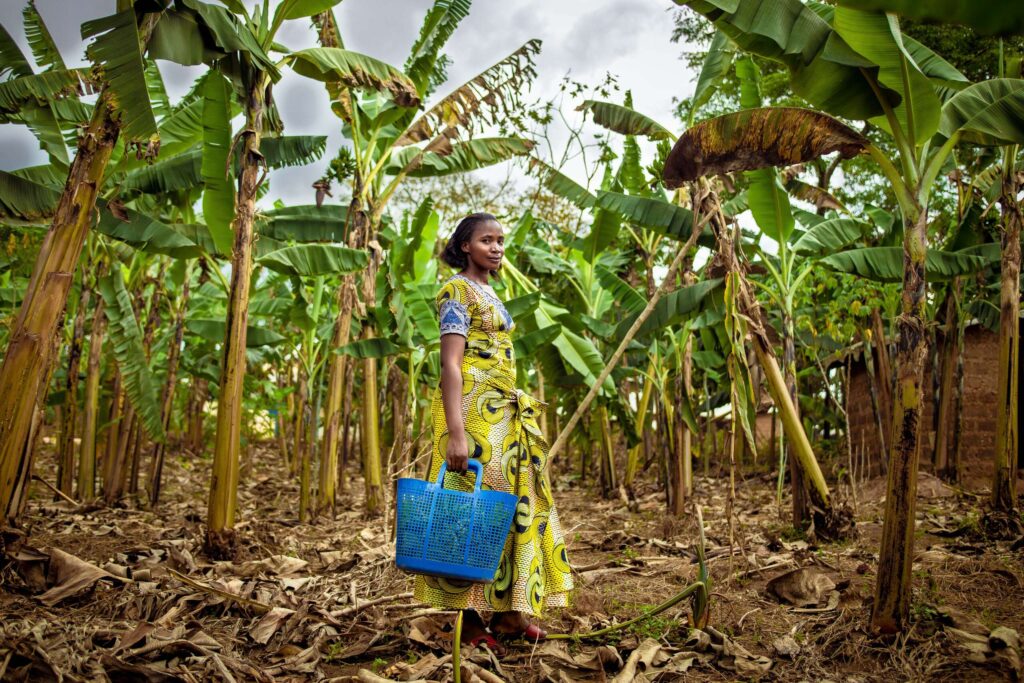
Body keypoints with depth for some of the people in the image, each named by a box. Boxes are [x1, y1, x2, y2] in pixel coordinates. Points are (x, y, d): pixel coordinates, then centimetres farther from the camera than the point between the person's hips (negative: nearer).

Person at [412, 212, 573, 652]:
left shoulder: (489, 294, 20)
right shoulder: (457, 290, -7)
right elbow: (450, 364, -17)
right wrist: (455, 433, -25)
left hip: (502, 413, 9)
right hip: (472, 411, -9)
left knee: (511, 503, 10)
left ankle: (507, 611, 19)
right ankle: (471, 621, 7)